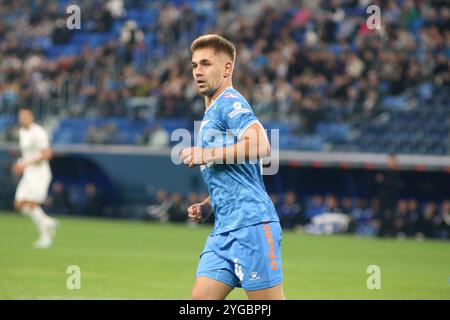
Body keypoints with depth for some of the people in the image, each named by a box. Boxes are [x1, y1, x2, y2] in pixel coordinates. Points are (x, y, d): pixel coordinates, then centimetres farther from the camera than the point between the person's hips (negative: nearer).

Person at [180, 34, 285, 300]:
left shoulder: (230, 102, -5)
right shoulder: (210, 115, 25)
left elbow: (261, 146, -23)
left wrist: (206, 155, -15)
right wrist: (207, 206, 16)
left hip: (251, 222, -9)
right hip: (224, 228, 9)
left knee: (268, 301, -8)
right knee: (201, 299, 0)